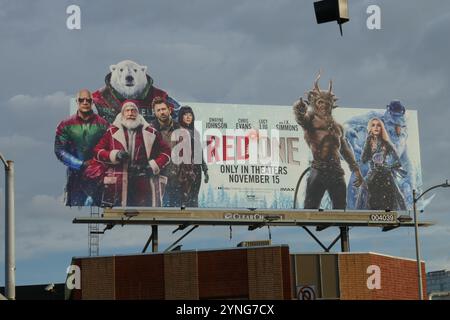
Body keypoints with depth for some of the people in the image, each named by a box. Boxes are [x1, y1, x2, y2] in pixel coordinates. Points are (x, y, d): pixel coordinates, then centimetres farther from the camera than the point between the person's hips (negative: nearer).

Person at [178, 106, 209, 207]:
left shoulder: (195, 132, 16)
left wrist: (205, 170, 15)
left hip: (196, 169, 5)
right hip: (184, 168, -5)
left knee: (194, 199, 5)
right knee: (185, 198, -10)